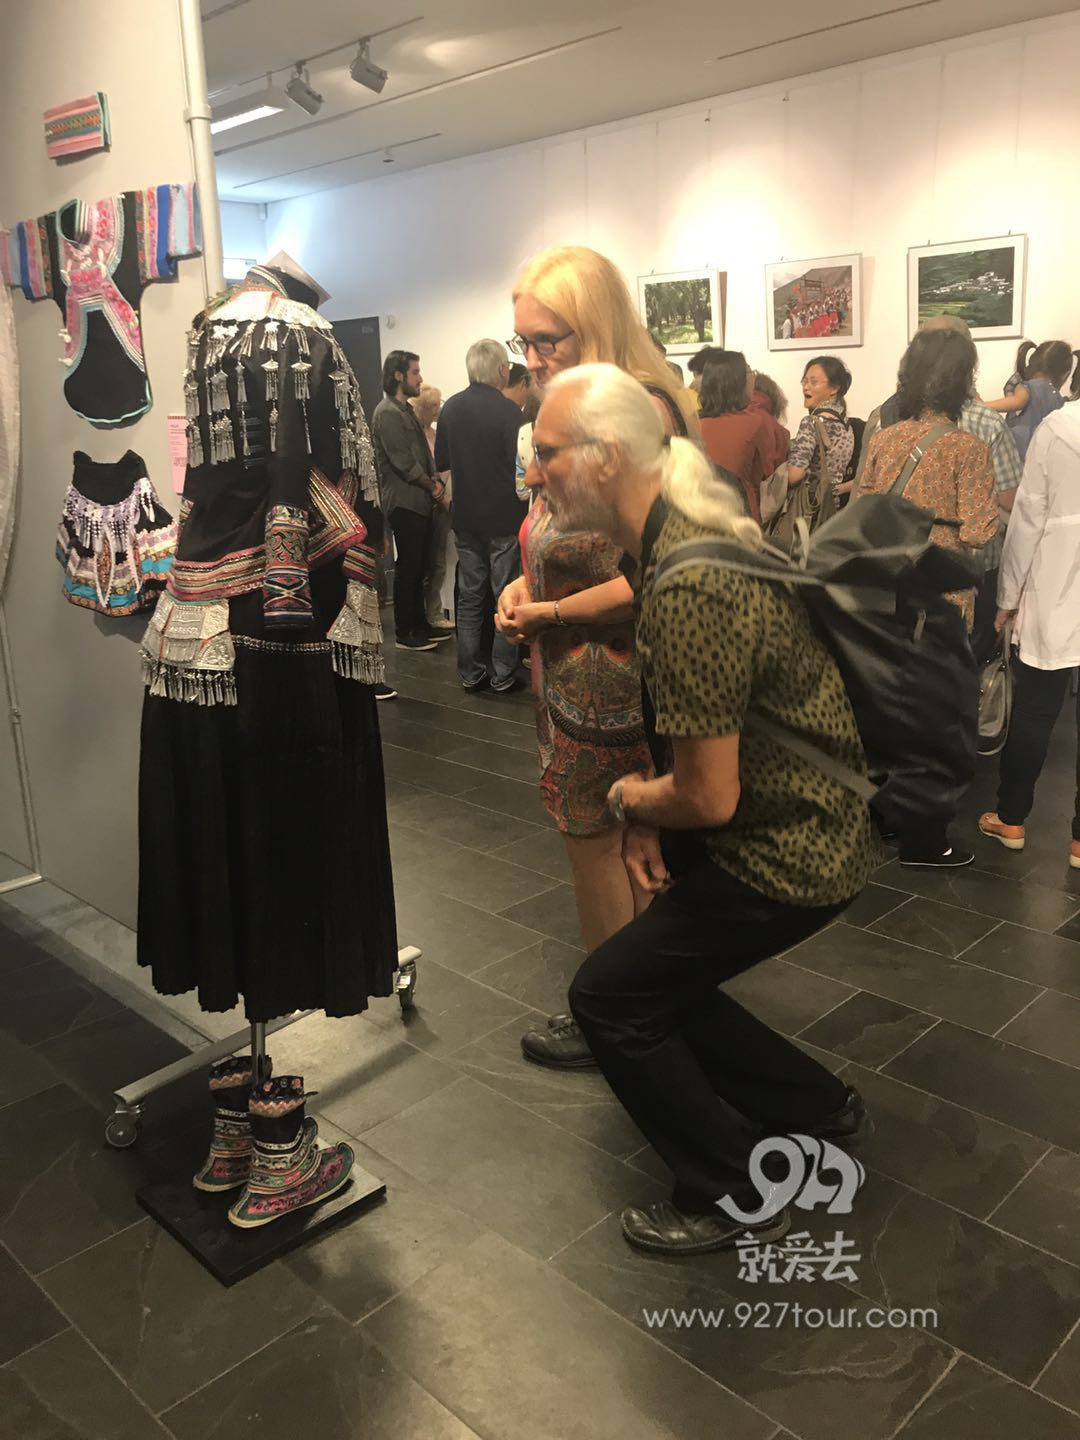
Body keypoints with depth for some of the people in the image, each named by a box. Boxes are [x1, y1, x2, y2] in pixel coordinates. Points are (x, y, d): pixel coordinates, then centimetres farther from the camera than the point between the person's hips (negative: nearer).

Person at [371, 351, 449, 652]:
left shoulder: (406, 410, 17)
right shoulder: (387, 413, -12)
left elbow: (423, 453, 18)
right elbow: (403, 461, -17)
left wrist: (435, 480, 1)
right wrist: (431, 485, -6)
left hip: (419, 500, 9)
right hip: (404, 502, -9)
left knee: (418, 568, 13)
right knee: (408, 569, -4)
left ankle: (420, 625, 21)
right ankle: (405, 634, 3)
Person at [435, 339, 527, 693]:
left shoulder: (451, 407, 1)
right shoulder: (508, 410, -15)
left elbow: (440, 462, 9)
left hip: (466, 518, 5)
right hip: (504, 518, -5)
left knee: (469, 596, 11)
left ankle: (470, 673, 16)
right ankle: (503, 675, 9)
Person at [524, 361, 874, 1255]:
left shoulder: (689, 590, -30)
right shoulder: (689, 526, 2)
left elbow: (708, 800, -26)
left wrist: (631, 799, -6)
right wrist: (651, 818, 0)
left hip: (787, 853, -9)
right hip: (800, 817, 9)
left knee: (609, 996, -1)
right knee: (656, 978, 18)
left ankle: (735, 1199, 18)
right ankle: (819, 1111, 36)